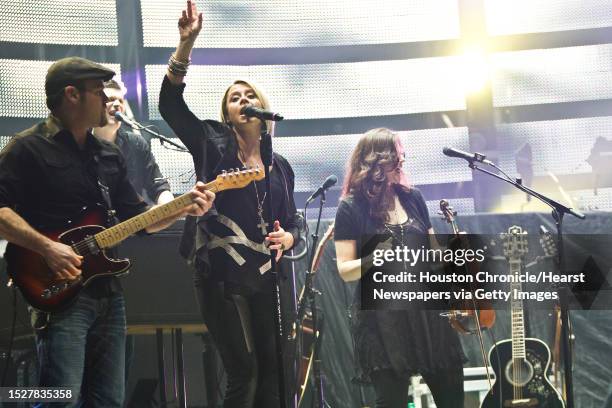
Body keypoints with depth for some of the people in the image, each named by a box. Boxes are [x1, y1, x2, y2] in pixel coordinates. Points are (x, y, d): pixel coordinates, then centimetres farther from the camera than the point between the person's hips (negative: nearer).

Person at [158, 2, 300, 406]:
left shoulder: (281, 166, 15)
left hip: (267, 277, 4)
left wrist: (288, 238, -4)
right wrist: (187, 43, -21)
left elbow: (292, 222, 21)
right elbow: (170, 103, -11)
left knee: (271, 372, 4)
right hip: (222, 277, -4)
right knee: (244, 372, -7)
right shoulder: (212, 145, 3)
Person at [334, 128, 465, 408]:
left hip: (426, 308, 5)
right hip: (382, 317, -5)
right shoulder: (352, 208, -6)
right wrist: (374, 261, -26)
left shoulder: (412, 198, 8)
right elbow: (345, 270, -8)